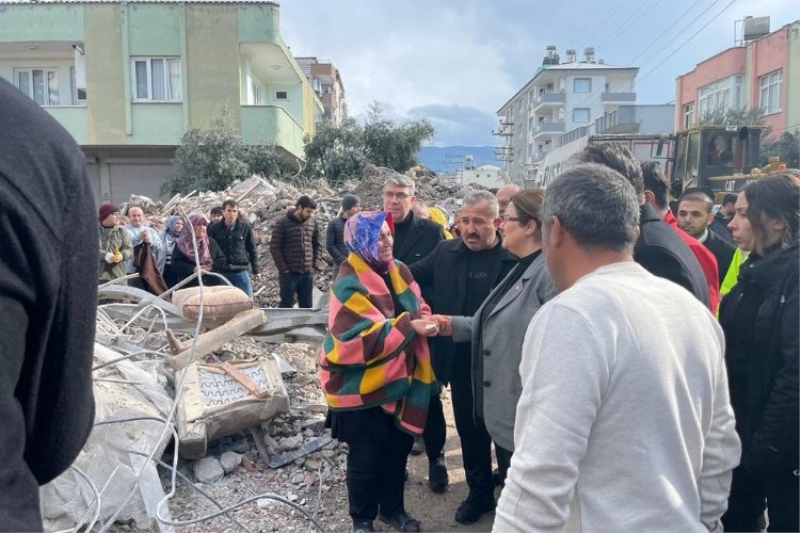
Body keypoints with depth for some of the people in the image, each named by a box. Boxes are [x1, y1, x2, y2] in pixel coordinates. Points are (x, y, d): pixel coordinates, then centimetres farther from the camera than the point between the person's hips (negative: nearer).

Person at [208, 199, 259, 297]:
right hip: (221, 272, 0)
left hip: (241, 271, 0)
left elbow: (252, 250, 8)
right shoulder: (214, 228, 1)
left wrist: (255, 270, 8)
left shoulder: (245, 228, 2)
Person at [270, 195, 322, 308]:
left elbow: (316, 244, 16)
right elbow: (275, 247, -8)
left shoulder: (312, 222, 7)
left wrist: (314, 264, 6)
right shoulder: (282, 223, -7)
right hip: (289, 273, -4)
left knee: (307, 306, 10)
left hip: (307, 273, 4)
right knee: (286, 305, 3)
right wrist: (283, 269, -11)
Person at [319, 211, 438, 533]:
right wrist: (409, 326, -28)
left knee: (398, 448, 18)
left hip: (396, 380, 7)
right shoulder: (349, 284, -20)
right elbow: (364, 339, -26)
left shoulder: (398, 271, 3)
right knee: (366, 456, 6)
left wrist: (423, 318, -17)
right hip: (361, 385, -7)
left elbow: (416, 305, 6)